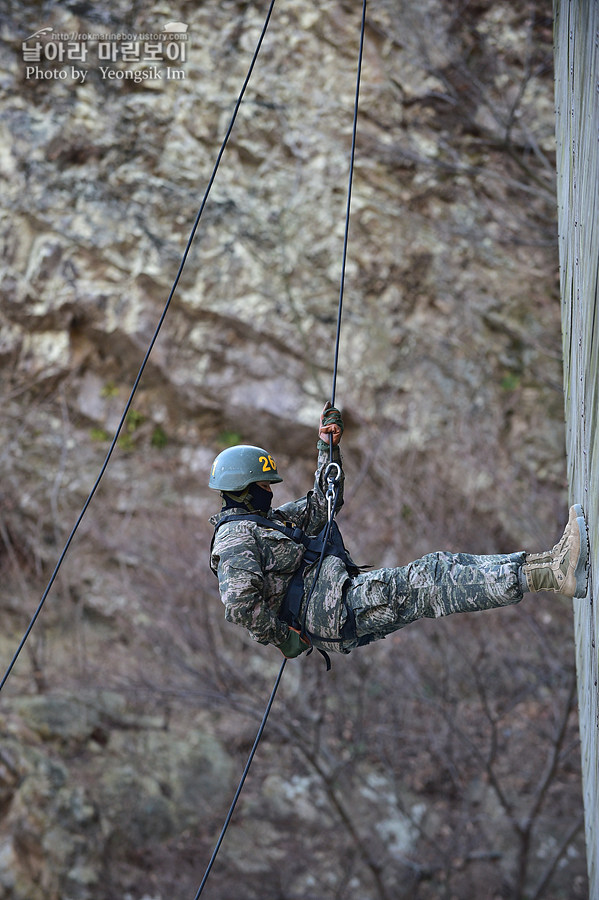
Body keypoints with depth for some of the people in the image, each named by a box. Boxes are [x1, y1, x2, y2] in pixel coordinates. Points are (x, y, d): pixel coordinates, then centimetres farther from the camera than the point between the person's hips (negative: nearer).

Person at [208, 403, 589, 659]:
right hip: (325, 611, -10)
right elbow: (240, 604, -21)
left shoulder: (267, 519, 26)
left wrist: (328, 448, 25)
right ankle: (550, 573, -34)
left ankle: (554, 566, -19)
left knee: (443, 564, -7)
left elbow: (320, 506, 32)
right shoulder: (235, 539, -6)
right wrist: (284, 639, -15)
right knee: (425, 582, -24)